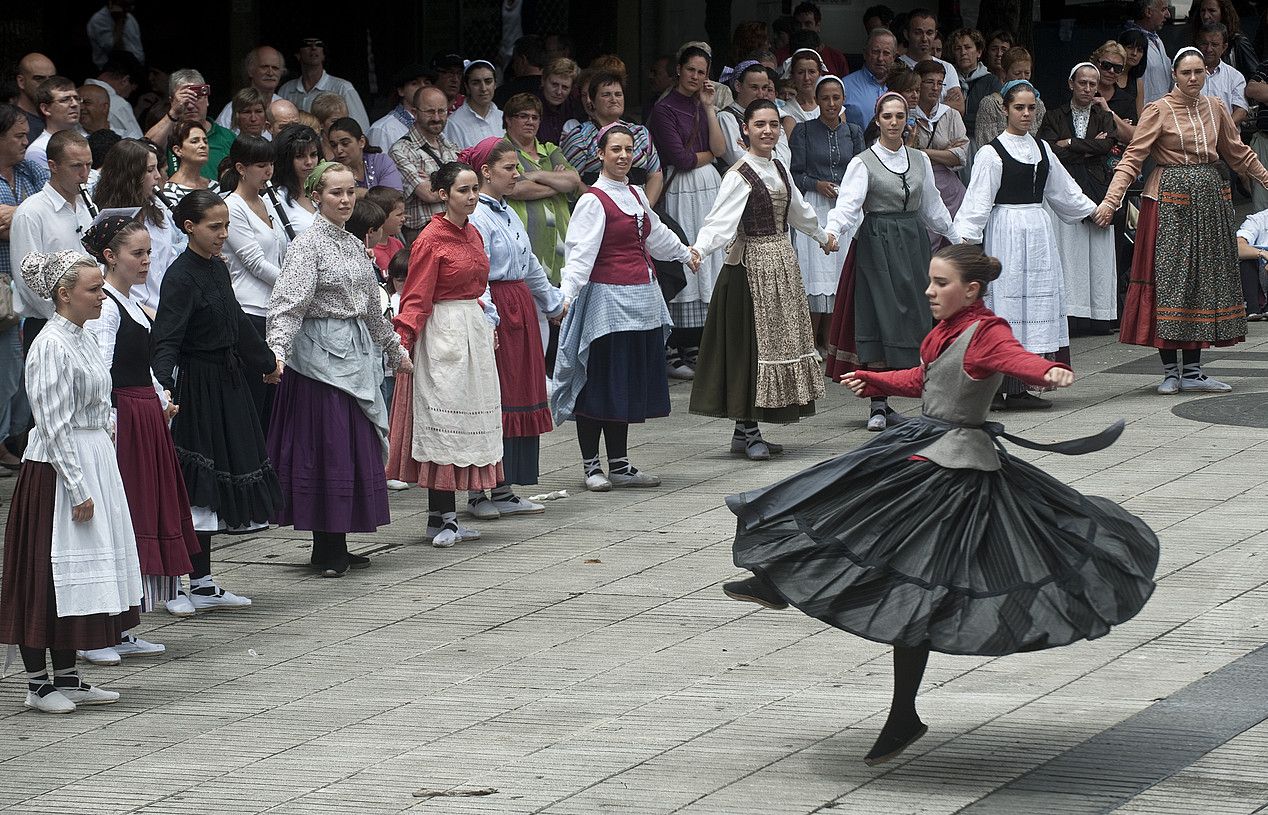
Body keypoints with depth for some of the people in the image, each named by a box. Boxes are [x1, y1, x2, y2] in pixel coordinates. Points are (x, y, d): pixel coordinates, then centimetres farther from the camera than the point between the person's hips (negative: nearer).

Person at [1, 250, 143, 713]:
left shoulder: (81, 339, 12)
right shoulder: (52, 347, -17)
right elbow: (55, 426, -19)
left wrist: (93, 482, 17)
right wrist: (79, 488, -19)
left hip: (94, 462, 10)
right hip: (57, 468, -9)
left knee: (78, 577, 13)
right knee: (47, 575, -2)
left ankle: (66, 677, 19)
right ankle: (39, 683, 3)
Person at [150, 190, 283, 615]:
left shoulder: (218, 268, 10)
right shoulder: (181, 276, -15)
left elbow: (237, 322, 26)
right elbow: (166, 340, -25)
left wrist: (267, 361, 39)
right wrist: (162, 387, -40)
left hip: (227, 385, 9)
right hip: (197, 386, -9)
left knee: (211, 488, 10)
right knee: (194, 485, -8)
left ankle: (203, 584, 15)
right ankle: (192, 585, -5)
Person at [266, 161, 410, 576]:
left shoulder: (354, 246, 15)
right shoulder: (308, 244, -9)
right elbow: (288, 303, -20)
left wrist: (394, 350, 32)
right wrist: (276, 350, -33)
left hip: (356, 353, 8)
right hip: (321, 354, -8)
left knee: (356, 447, 7)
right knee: (327, 446, -7)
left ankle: (336, 546, 12)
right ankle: (328, 550, -3)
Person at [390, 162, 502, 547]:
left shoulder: (472, 234, 12)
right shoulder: (431, 240, -11)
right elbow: (416, 299, -15)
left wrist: (487, 324, 23)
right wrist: (402, 341, -25)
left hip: (475, 332, 8)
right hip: (443, 336, -8)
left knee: (466, 422, 7)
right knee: (443, 422, -7)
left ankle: (445, 517, 11)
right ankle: (442, 519, -6)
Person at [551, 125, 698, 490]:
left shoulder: (636, 194, 13)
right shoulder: (593, 200, -11)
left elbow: (656, 233, 32)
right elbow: (579, 252, -20)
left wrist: (685, 254, 48)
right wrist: (566, 295, -32)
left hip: (642, 298, 8)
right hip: (608, 298, -8)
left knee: (630, 383, 10)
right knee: (600, 381, -3)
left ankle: (620, 465, 17)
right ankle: (591, 466, 4)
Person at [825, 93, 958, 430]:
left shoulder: (919, 160, 12)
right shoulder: (863, 162, -4)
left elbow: (932, 206, 22)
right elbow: (848, 204, -17)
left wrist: (956, 238, 26)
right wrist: (833, 233, -35)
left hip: (913, 242, 5)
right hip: (877, 242, -5)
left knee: (911, 316, 1)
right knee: (880, 317, -8)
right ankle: (878, 405, -5)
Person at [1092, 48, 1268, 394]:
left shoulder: (1214, 108, 10)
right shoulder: (1159, 111, -5)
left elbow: (1238, 154, 22)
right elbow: (1133, 158, -10)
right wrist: (1111, 200, -20)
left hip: (1210, 198, 5)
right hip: (1170, 201, -5)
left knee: (1205, 277, 4)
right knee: (1169, 277, -6)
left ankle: (1192, 371, 8)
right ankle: (1171, 370, 1)